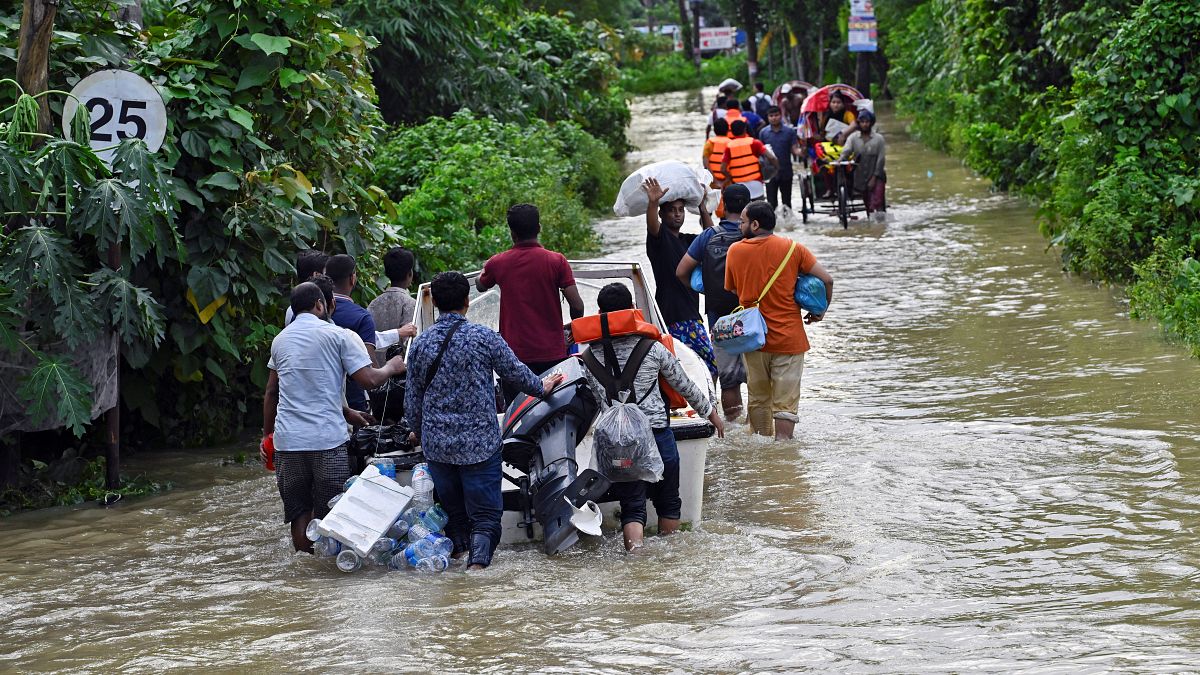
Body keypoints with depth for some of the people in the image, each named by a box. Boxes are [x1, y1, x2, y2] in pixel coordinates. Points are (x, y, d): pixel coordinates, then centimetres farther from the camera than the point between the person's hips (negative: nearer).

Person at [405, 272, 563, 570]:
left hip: (436, 444, 3)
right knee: (484, 512, 0)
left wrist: (418, 432, 27)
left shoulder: (421, 343, 0)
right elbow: (517, 373, 3)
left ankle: (459, 553, 19)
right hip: (480, 442, -3)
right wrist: (541, 387, 24)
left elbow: (412, 399, 8)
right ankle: (478, 562, -16)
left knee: (453, 511, 16)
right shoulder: (483, 337, -8)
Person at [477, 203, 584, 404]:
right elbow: (577, 306, -11)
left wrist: (485, 270, 45)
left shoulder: (498, 263, -1)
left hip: (514, 354, 1)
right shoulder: (556, 261, -7)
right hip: (551, 353, -1)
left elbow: (481, 286, 22)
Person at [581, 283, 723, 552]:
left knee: (632, 508, 2)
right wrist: (711, 412, 20)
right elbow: (684, 386, 6)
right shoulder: (651, 348, -3)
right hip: (657, 432, -1)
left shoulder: (591, 356, 0)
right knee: (668, 502, 17)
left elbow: (598, 397, 7)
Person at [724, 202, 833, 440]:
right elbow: (826, 280, -7)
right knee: (785, 402, 1)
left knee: (757, 398, 18)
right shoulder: (792, 249, -6)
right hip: (788, 338, -2)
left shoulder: (735, 251, -2)